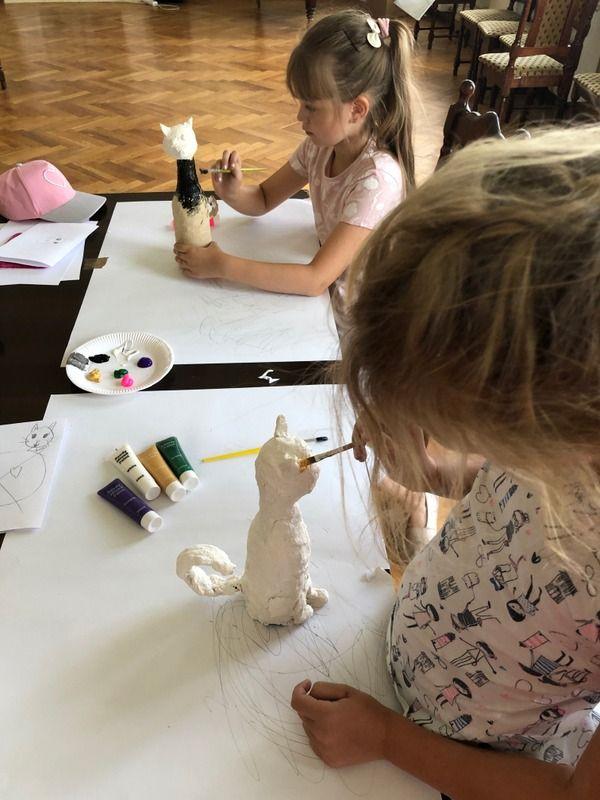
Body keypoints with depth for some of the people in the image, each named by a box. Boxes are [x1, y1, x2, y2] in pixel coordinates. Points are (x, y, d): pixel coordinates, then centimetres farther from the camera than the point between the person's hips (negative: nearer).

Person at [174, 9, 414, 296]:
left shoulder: (377, 179, -26)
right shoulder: (319, 146, -6)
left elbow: (316, 280, -30)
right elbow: (263, 200, 7)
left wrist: (220, 265, -29)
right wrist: (233, 193, -16)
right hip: (332, 293, 7)